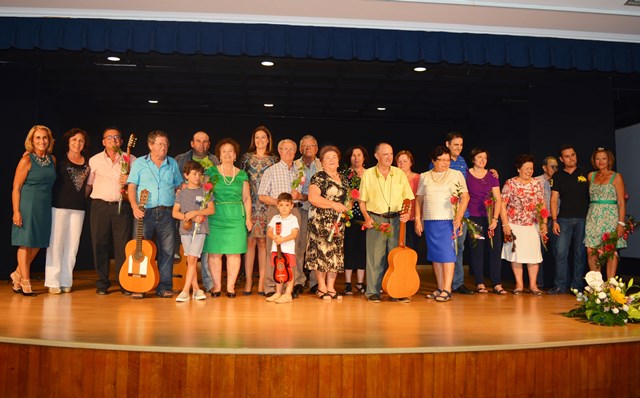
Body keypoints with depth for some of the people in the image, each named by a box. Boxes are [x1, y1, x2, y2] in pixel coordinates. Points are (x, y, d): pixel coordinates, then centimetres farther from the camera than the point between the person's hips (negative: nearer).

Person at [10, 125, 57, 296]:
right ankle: (25, 282, 13)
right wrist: (16, 211, -15)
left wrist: (49, 202, 10)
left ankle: (18, 274, 30)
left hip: (45, 207, 6)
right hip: (28, 205, -6)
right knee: (26, 243, 3)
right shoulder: (26, 160, -9)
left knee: (37, 244, 11)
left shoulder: (52, 159, 8)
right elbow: (16, 188, -10)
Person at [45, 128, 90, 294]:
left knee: (72, 245, 5)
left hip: (78, 208, 4)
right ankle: (53, 281, 5)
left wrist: (83, 198, 3)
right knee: (56, 243, -1)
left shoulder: (87, 163, 11)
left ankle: (66, 281, 13)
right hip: (60, 205, -3)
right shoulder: (60, 160, 1)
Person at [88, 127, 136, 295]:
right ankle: (102, 283, 14)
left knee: (123, 245, -2)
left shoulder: (130, 160, 9)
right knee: (100, 245, 3)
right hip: (100, 206, 1)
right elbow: (88, 183, 14)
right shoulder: (94, 160, 12)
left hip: (122, 206, -1)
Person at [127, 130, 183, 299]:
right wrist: (135, 207, -13)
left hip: (167, 213, 2)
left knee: (167, 251, 1)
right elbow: (131, 187, 1)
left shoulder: (173, 163, 13)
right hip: (145, 212, -2)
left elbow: (179, 186, 16)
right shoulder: (139, 163, 7)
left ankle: (164, 287, 9)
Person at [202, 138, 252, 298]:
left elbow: (247, 198, 12)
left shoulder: (242, 175, 11)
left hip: (236, 217, 1)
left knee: (234, 252, -1)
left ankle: (230, 286, 7)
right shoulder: (211, 172, 7)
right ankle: (217, 286, 8)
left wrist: (248, 217, 4)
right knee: (214, 252, -2)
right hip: (215, 217, -1)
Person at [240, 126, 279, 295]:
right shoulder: (246, 157, 10)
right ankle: (248, 281, 4)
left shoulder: (274, 159, 9)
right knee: (250, 241, -2)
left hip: (267, 205, 0)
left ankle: (262, 282, 5)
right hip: (249, 204, 0)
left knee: (263, 242, -1)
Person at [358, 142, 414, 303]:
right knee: (375, 256, 1)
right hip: (376, 220, -1)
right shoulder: (368, 174, 4)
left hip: (397, 219, 2)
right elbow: (362, 200, 5)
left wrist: (407, 213, -8)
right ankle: (373, 292, 10)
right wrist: (366, 217, -8)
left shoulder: (399, 174, 8)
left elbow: (408, 198, 8)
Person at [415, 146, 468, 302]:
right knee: (435, 255, 6)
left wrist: (459, 216, -11)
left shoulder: (457, 175, 5)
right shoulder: (424, 177, 11)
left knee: (447, 253, -7)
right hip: (430, 221, 3)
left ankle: (447, 289, -5)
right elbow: (419, 200, 11)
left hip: (449, 221, -3)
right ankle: (440, 288, 13)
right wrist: (418, 220, 3)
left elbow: (465, 197, 0)